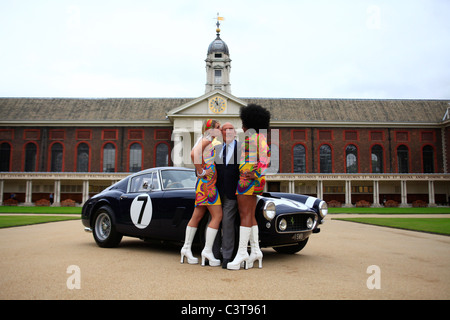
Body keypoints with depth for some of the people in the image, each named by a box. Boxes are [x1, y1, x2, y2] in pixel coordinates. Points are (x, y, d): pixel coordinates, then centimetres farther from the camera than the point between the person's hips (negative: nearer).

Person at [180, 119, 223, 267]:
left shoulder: (214, 142, 21)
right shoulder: (206, 138, -6)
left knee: (197, 216, 10)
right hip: (207, 182, -9)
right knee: (217, 216, -11)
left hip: (211, 182, 9)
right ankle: (207, 250, -9)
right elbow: (194, 153, -23)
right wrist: (201, 172, -17)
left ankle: (186, 248, 17)